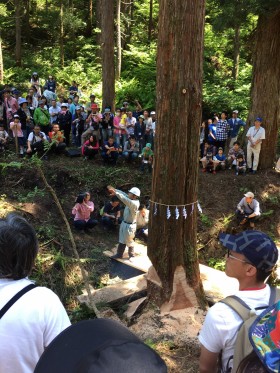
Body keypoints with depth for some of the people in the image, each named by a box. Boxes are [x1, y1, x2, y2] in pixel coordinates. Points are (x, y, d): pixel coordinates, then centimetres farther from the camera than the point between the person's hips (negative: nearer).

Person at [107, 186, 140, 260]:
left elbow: (125, 200, -41)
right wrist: (114, 189, -13)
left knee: (129, 242, 11)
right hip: (124, 223, 8)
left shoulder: (135, 203, -28)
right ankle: (119, 254, 34)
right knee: (122, 240, 20)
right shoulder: (131, 200, -3)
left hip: (129, 225, -8)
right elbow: (123, 194, -1)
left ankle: (131, 256, 31)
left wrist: (116, 193, -44)